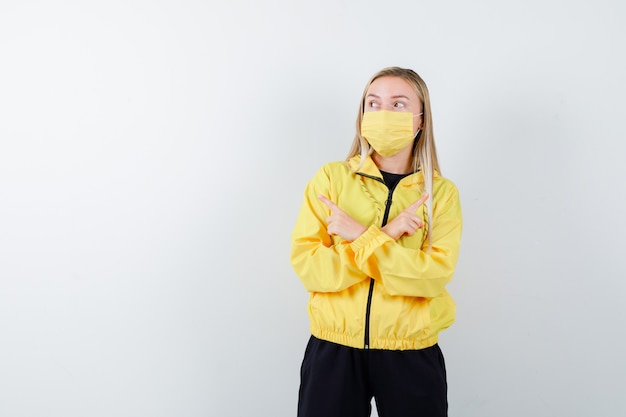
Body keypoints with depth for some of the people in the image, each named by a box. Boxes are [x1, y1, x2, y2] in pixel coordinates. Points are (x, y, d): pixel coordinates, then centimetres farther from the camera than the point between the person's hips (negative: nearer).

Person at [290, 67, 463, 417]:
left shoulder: (441, 192, -1)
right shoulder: (332, 177, -1)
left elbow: (435, 275, -14)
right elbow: (307, 266, -9)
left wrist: (361, 237, -18)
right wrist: (386, 236, -16)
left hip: (412, 356, 0)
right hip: (334, 350, 0)